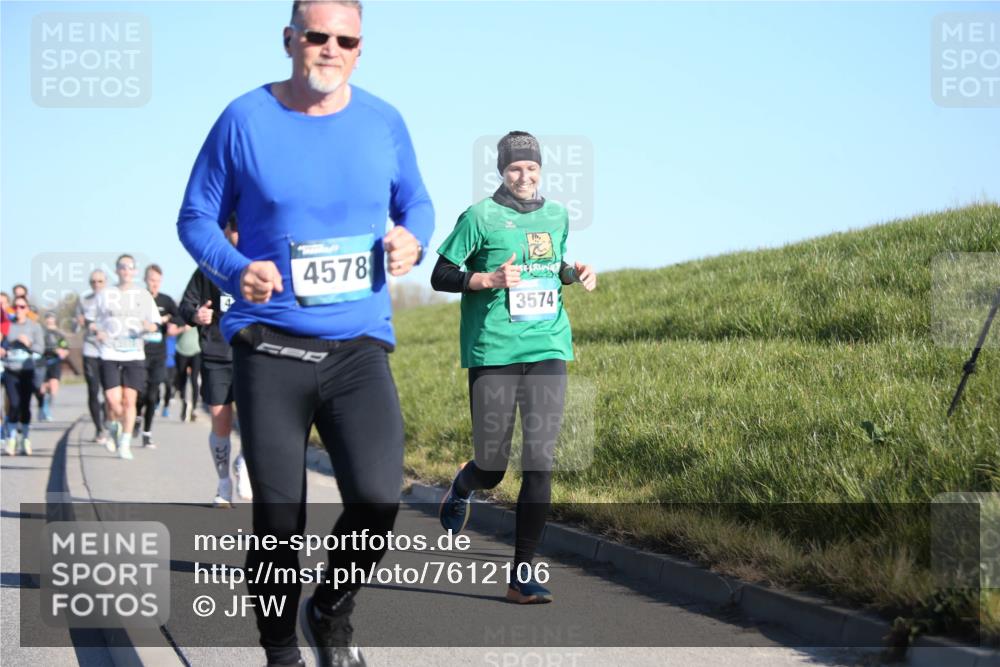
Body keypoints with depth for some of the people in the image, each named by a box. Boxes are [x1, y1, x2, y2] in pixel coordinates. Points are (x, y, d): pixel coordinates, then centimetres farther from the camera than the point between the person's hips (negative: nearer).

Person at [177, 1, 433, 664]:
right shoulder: (245, 119, -1)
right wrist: (235, 269, -15)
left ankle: (332, 613, 11)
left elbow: (416, 203, 19)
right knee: (278, 520, 1)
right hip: (270, 349, -1)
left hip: (359, 345, 1)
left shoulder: (383, 122, 6)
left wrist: (412, 239, -4)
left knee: (377, 498, -18)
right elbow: (197, 218, 5)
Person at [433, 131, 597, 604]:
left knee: (539, 464, -6)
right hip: (492, 354, -3)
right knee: (491, 469, 3)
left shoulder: (556, 217, 13)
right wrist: (488, 279, -17)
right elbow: (440, 276, -1)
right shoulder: (480, 217, -3)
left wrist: (576, 273, 8)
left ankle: (522, 575, -1)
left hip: (547, 350, 3)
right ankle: (462, 487, 42)